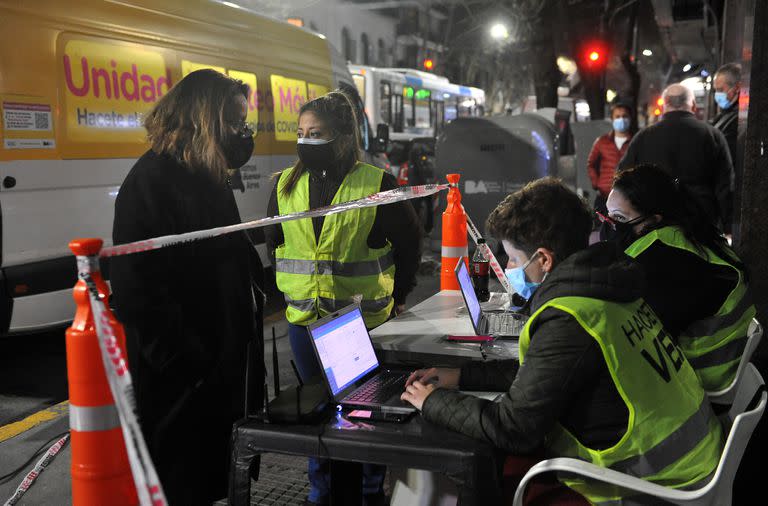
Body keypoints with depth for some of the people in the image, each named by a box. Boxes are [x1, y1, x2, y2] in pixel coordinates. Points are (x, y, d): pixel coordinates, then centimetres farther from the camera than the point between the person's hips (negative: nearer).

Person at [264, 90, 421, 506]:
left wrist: (396, 297, 3)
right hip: (304, 318, 4)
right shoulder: (285, 185, 4)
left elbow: (409, 241, 0)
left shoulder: (377, 184, -9)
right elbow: (273, 242, 17)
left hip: (365, 320, -4)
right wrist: (289, 290, 14)